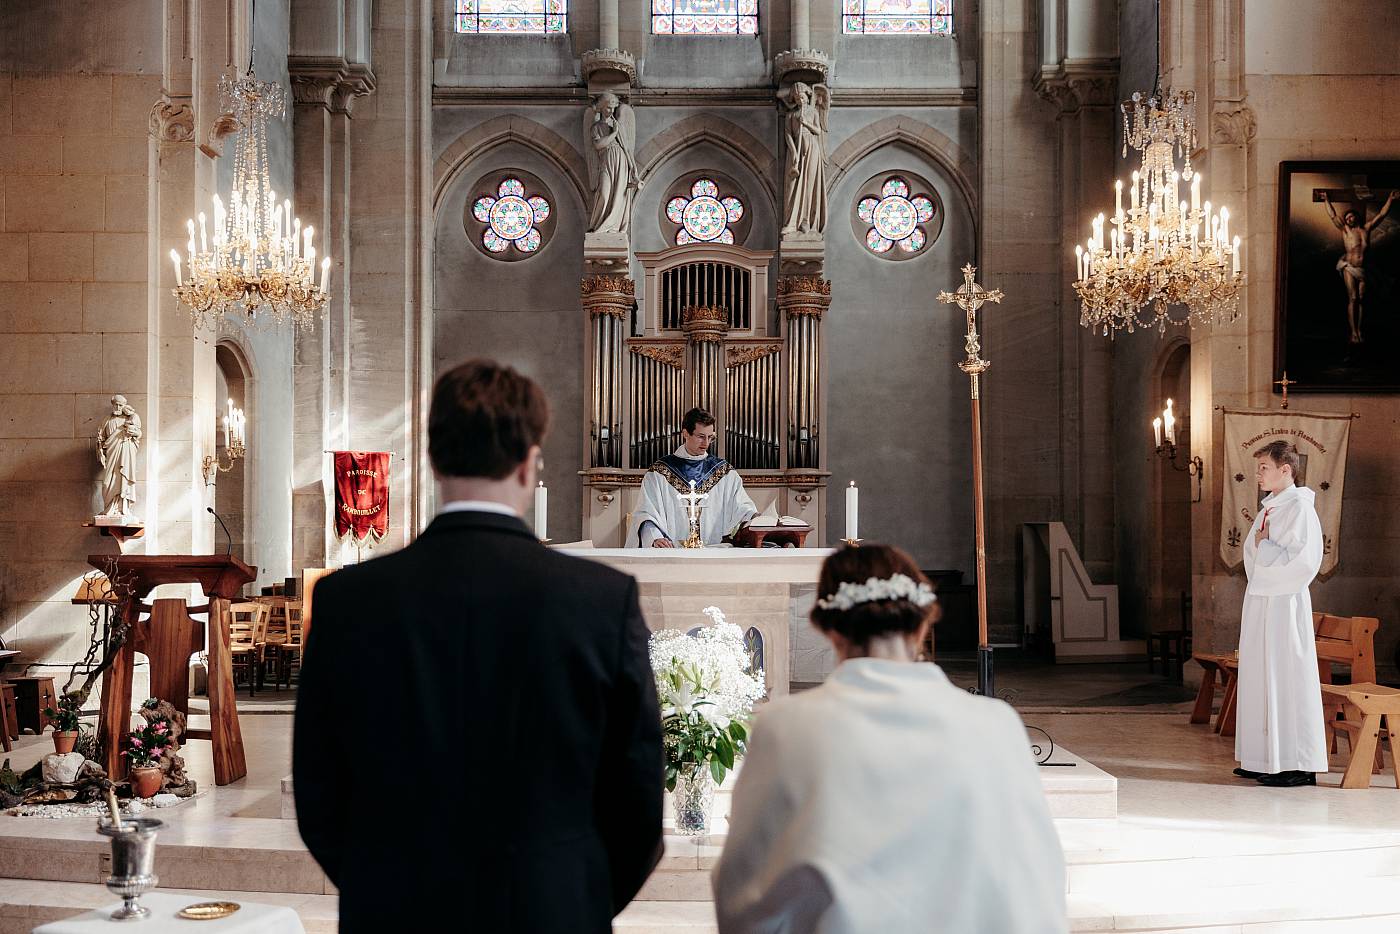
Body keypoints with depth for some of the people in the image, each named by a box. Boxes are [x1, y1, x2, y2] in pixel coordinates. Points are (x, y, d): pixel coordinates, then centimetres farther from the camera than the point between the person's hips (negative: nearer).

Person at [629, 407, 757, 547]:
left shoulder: (724, 471, 15)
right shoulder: (659, 472, 9)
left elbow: (742, 507, 9)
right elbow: (647, 513, 1)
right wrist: (655, 538, -17)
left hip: (715, 551, 2)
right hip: (672, 551, -2)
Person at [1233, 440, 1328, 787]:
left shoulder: (1300, 507, -11)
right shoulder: (1268, 507, 15)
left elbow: (1303, 561, -20)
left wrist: (1265, 547, -11)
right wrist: (1261, 547, 5)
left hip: (1284, 603, -9)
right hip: (1259, 600, 9)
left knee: (1286, 678, -6)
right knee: (1260, 678, 11)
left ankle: (1298, 765, 0)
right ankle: (1266, 760, 17)